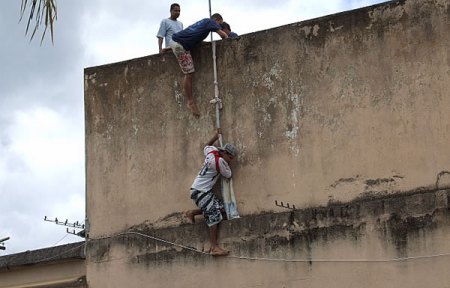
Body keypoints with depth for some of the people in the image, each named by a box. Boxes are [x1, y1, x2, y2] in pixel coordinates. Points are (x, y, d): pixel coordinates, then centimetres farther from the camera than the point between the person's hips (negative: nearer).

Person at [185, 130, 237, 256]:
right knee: (214, 216, -16)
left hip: (205, 190, 10)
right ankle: (214, 247, -21)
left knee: (219, 207, 5)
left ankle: (192, 213, 18)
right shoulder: (220, 161, -18)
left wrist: (216, 137, 39)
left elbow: (206, 146, 31)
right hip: (200, 191, -10)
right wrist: (228, 164, 9)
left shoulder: (211, 151, 6)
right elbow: (228, 175, -5)